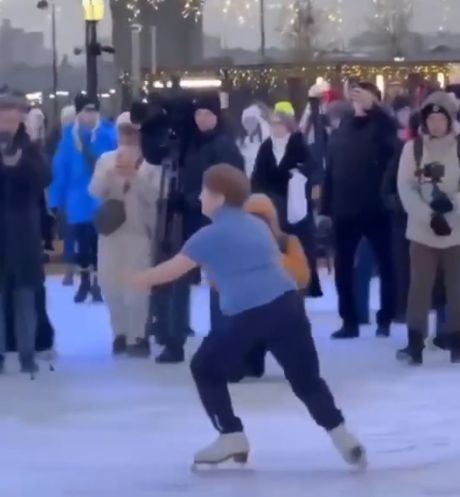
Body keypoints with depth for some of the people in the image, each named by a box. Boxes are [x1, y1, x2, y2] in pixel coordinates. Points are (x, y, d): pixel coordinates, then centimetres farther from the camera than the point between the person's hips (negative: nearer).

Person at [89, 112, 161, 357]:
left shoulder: (152, 162, 0)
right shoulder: (106, 159, 10)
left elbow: (155, 195, -9)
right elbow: (95, 191, -1)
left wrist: (134, 175, -17)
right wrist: (113, 172, -15)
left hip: (140, 232, -3)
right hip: (111, 230, 4)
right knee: (110, 285, 2)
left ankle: (138, 336, 2)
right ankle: (120, 332, 19)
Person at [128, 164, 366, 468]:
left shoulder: (211, 235, 4)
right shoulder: (258, 225, 21)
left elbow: (173, 270, 8)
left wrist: (139, 280, 23)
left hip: (249, 315, -6)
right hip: (287, 304, 6)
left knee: (206, 368, 13)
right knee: (306, 377, 14)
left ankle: (232, 439, 9)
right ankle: (345, 439, 5)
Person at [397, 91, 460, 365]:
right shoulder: (413, 147, 1)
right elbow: (405, 188, -5)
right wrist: (430, 216, -16)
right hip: (422, 231, 0)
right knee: (420, 287, 1)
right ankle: (415, 343, 7)